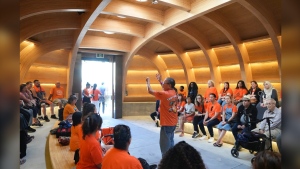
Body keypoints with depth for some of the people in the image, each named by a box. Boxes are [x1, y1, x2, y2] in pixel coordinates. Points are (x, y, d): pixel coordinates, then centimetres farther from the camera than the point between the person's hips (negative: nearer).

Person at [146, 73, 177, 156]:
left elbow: (150, 91, -14)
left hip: (166, 123, -9)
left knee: (165, 143, 1)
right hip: (173, 122, 9)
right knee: (170, 141, 19)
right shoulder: (174, 92, 1)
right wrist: (160, 80, 22)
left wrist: (148, 82, 1)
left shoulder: (164, 94, -22)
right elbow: (165, 88, 23)